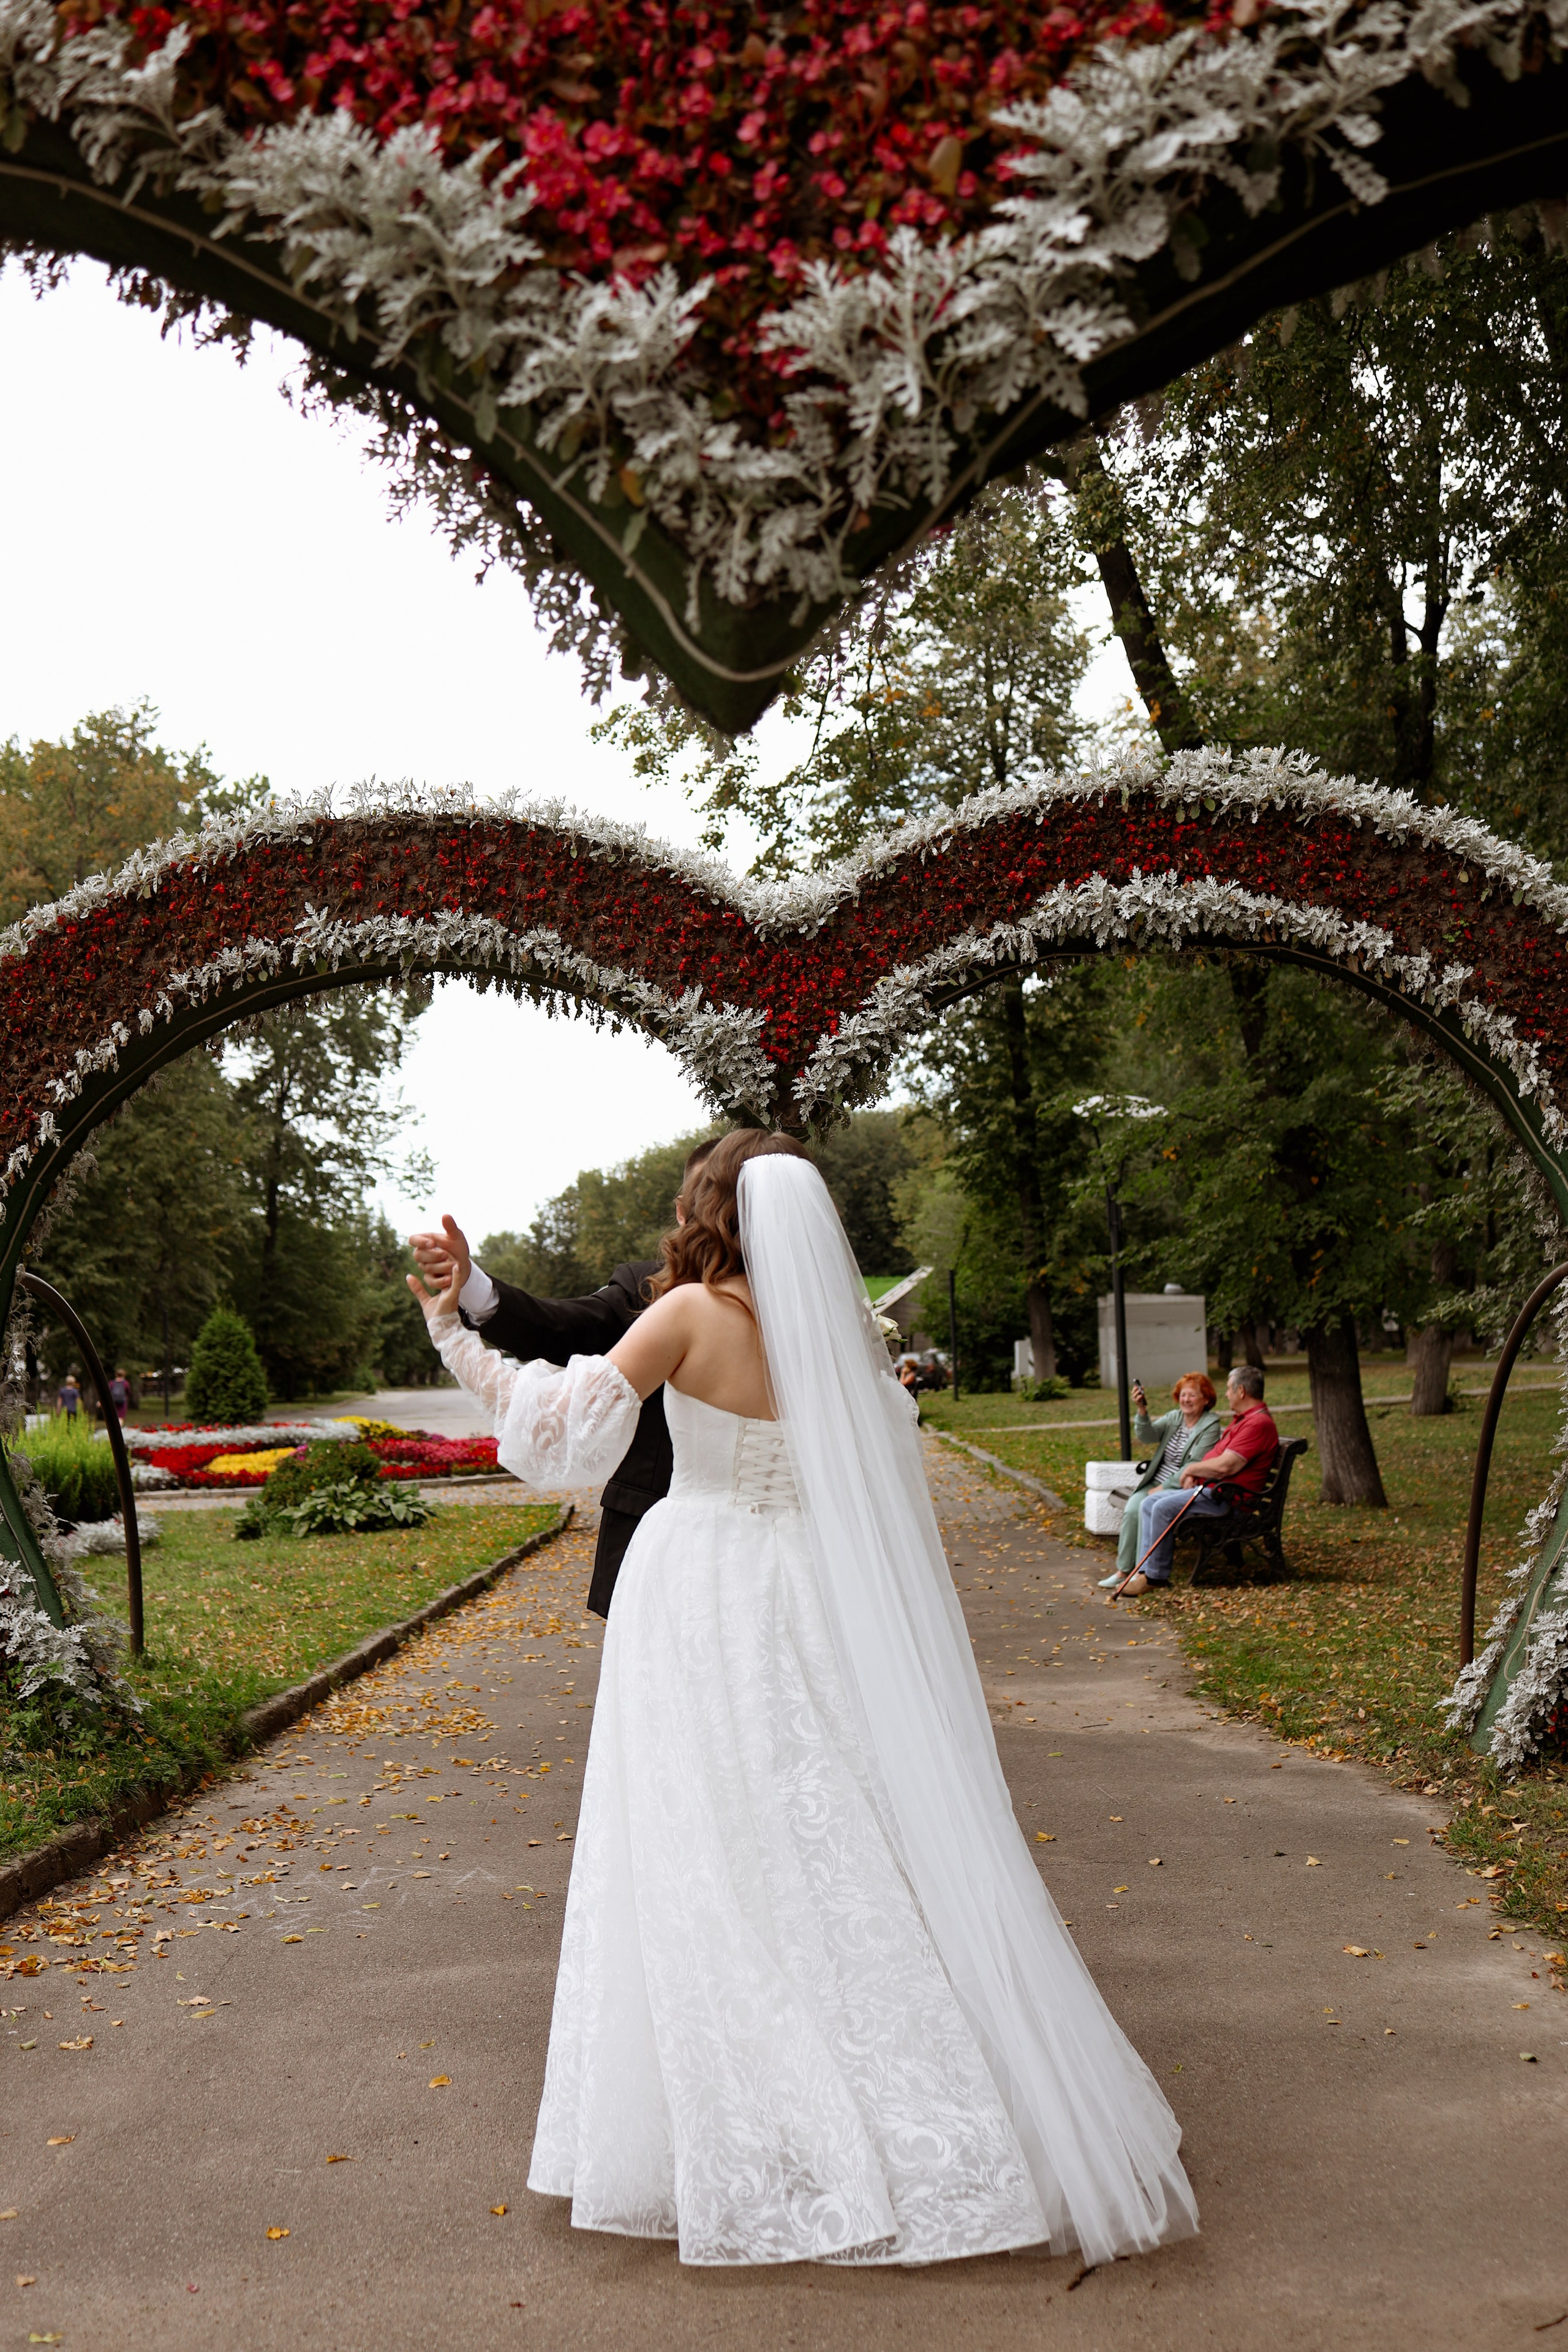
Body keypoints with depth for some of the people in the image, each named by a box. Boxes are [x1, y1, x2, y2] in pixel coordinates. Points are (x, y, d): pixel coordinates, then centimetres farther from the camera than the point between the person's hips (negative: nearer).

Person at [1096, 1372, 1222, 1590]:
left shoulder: (1210, 1426, -7)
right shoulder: (1174, 1418, 10)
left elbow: (1195, 1467, -15)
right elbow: (1147, 1436, -6)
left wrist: (1164, 1488, -18)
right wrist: (1142, 1410, -23)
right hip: (1155, 1481, 5)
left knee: (1148, 1509, -29)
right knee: (1131, 1510, -20)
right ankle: (1123, 1569, -12)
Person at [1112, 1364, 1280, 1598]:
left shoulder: (1259, 1423, -17)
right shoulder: (1245, 1418, 19)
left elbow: (1225, 1466, -25)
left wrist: (1192, 1468, -8)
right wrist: (1193, 1473, 5)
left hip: (1226, 1497, -11)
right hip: (1209, 1488, 11)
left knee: (1164, 1507, -23)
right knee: (1150, 1503, 3)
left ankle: (1156, 1576, -12)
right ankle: (1147, 1570, -2)